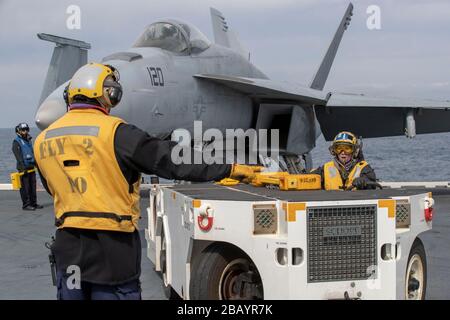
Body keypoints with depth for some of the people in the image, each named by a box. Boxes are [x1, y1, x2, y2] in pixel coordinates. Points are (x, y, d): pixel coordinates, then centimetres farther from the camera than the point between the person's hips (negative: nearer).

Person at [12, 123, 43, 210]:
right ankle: (26, 205, -3)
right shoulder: (16, 142, -6)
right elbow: (18, 155, -14)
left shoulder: (28, 140, 18)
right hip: (23, 168, -7)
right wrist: (23, 167, -22)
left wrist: (36, 163, 23)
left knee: (33, 186, 10)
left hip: (31, 166, 7)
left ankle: (33, 203, 17)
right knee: (25, 187, -6)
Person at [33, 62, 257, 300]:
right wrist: (231, 169, -15)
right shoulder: (115, 132, -14)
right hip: (110, 243, -5)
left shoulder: (42, 140, 5)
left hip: (68, 244, 6)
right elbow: (169, 158, -17)